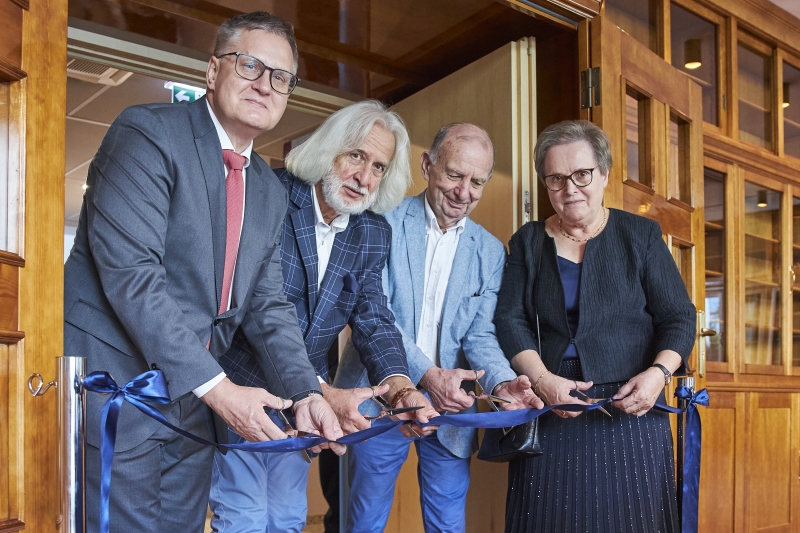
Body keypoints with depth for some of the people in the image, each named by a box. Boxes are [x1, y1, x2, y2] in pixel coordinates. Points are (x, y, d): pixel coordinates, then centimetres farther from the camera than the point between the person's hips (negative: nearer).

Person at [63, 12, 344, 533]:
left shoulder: (271, 191, 11)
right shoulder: (148, 133, -11)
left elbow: (268, 305, 9)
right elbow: (129, 271, -21)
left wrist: (305, 392, -8)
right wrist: (215, 386, -22)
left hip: (192, 406, 7)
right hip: (113, 387, -7)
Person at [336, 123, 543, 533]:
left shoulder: (491, 252, 6)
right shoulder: (384, 222, -6)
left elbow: (480, 334, 2)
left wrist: (502, 382, -20)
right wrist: (426, 373, -26)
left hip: (451, 408, 3)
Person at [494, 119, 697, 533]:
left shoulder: (640, 235, 5)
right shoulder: (527, 242, 8)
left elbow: (678, 317, 3)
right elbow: (510, 319, 1)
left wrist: (658, 372, -15)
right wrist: (542, 380, -14)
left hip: (629, 408, -1)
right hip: (551, 411, 1)